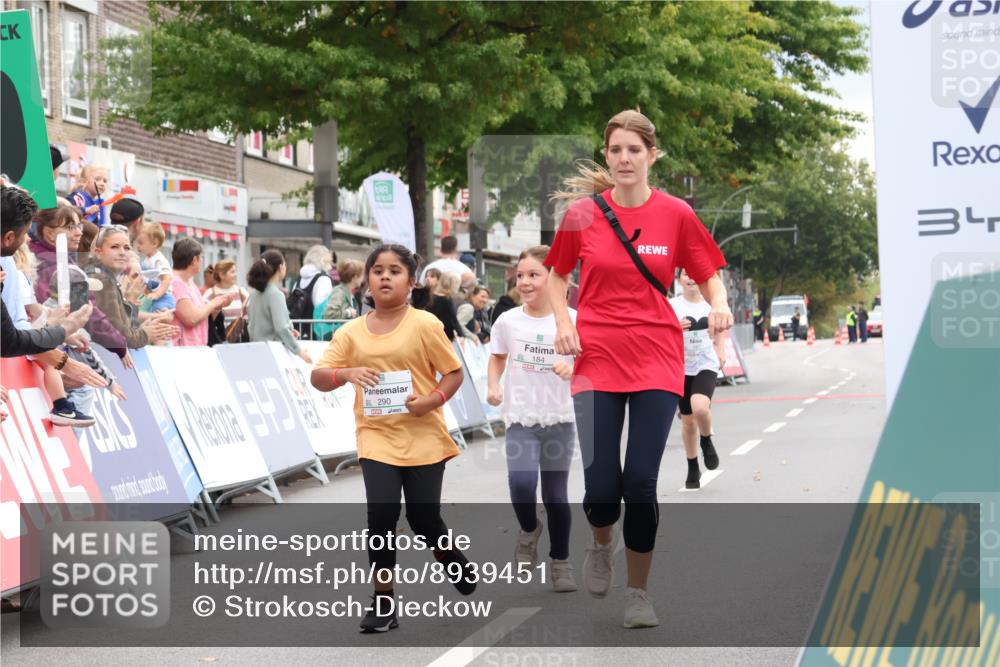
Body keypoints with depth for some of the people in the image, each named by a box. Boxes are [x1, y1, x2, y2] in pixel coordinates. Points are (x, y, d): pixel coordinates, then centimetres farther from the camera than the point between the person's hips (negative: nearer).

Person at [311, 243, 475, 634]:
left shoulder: (424, 325, -6)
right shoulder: (352, 332, 3)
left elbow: (454, 372, -1)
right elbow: (318, 378, 1)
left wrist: (434, 399, -19)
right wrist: (345, 373, -19)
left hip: (423, 437, -2)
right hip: (377, 437, 2)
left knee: (423, 520, 5)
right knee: (381, 515, -12)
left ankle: (453, 560, 40)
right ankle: (383, 604, -1)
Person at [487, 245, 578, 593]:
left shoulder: (571, 319, -6)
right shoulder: (507, 321, -1)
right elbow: (497, 358, 15)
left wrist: (572, 367, -24)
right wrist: (493, 387, -2)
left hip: (559, 419, 0)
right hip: (520, 420, 0)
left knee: (556, 495, 6)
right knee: (521, 482, -22)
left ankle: (561, 562, 25)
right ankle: (529, 530, 10)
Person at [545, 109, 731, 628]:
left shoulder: (675, 214, 1)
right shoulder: (582, 212, 1)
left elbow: (709, 276, 9)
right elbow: (556, 275, 15)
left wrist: (719, 304, -12)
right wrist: (563, 321, -2)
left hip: (657, 361, 0)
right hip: (597, 359, 0)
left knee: (641, 483, -5)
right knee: (601, 486, -6)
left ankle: (638, 592, 14)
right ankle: (600, 545, 29)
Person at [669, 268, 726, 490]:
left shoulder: (711, 302, 3)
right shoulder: (673, 305, -5)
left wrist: (721, 350, 6)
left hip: (706, 365, 0)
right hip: (681, 367, 0)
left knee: (700, 406, -28)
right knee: (687, 420, 7)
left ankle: (706, 441, 4)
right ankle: (693, 469, 25)